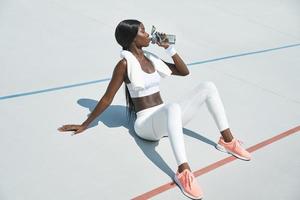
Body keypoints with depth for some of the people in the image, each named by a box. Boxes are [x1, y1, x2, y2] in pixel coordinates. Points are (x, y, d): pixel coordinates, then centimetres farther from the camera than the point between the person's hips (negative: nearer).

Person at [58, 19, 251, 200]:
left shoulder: (151, 59, 12)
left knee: (208, 86, -6)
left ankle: (227, 140, -4)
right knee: (173, 107, -43)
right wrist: (84, 125, -2)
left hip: (167, 119, 7)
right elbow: (106, 100, -4)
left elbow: (184, 72, 18)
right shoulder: (125, 63, -9)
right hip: (146, 123, -7)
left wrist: (168, 47, 9)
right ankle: (183, 171, -49)